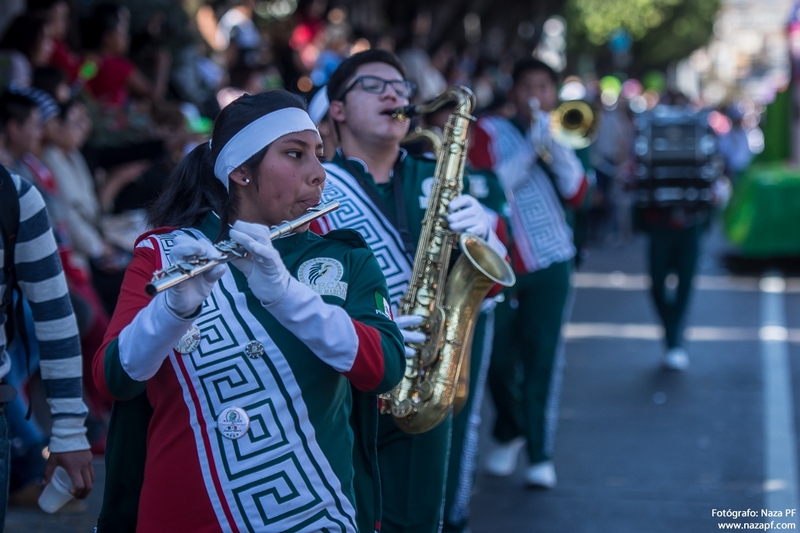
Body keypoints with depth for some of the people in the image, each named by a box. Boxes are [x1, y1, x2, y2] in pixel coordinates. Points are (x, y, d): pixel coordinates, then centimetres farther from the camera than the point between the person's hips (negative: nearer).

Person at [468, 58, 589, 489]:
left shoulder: (559, 136, 13)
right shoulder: (490, 132, 1)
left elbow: (576, 194, -2)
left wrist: (554, 144, -13)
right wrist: (530, 147, -17)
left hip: (549, 264, 2)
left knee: (543, 360, -2)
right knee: (498, 359, 2)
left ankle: (540, 454, 3)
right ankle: (509, 434, 27)